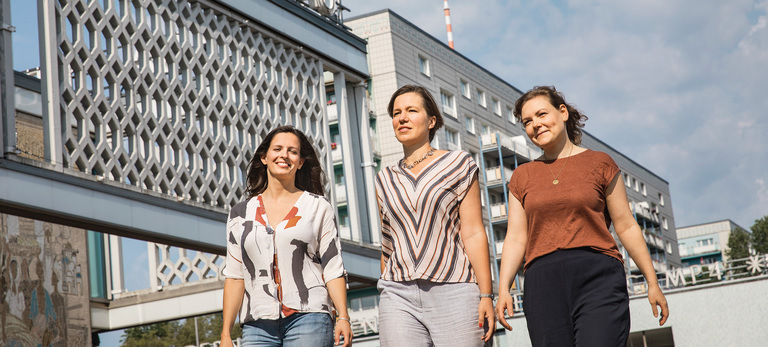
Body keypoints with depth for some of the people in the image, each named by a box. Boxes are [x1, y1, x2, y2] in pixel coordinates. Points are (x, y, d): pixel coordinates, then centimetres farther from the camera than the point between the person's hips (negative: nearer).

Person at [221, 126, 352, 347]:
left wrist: (343, 317, -7)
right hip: (258, 326, 2)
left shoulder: (318, 208, 9)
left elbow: (333, 268, 4)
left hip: (308, 320, -2)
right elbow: (234, 275, 13)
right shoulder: (240, 214, 14)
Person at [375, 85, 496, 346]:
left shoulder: (458, 165, 7)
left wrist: (486, 295, -8)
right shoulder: (385, 179, 17)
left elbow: (473, 233, -1)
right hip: (399, 296, 3)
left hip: (453, 294, -2)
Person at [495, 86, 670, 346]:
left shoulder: (599, 163, 10)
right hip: (543, 283, 2)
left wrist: (652, 282, 10)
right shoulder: (522, 177, 17)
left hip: (598, 278, -2)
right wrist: (503, 288, -2)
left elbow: (626, 227, 11)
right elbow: (515, 238, 11)